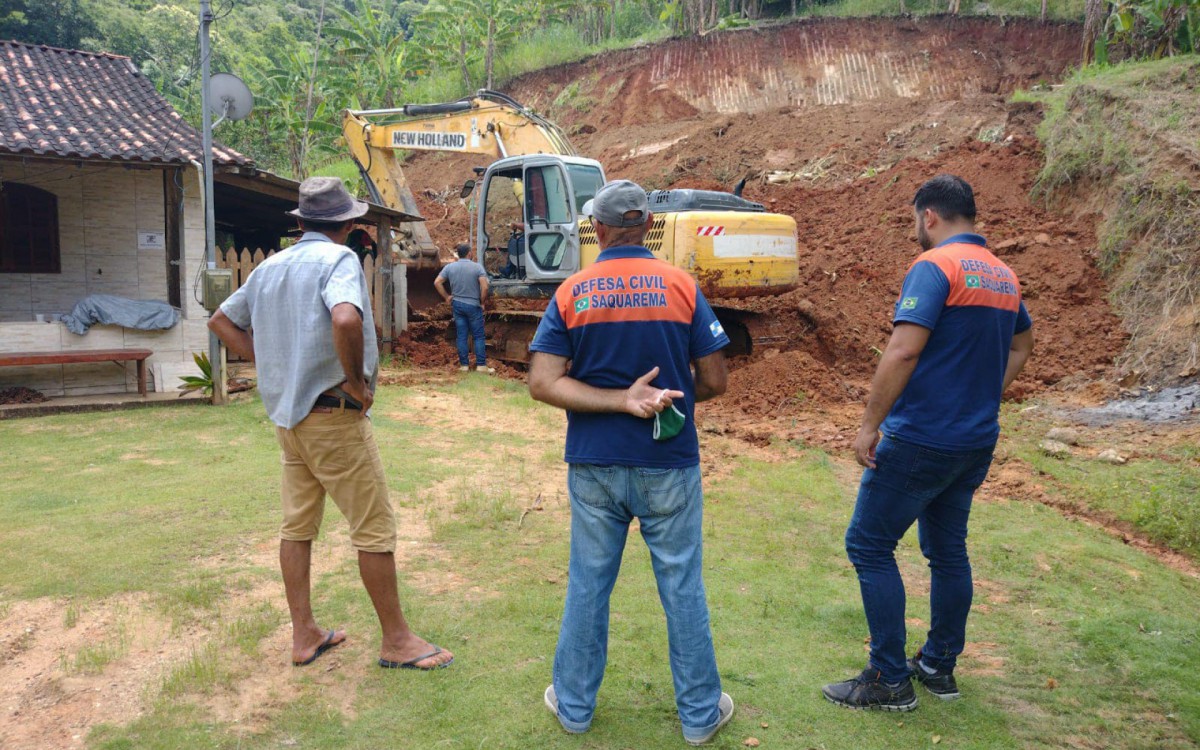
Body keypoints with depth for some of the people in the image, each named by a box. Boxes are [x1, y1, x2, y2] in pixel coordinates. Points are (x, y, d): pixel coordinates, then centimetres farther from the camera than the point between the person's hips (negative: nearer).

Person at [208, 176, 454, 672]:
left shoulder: (270, 267, 12)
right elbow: (346, 320, -32)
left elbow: (222, 321, 21)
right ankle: (397, 640, 10)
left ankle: (304, 636, 24)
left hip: (287, 416, 8)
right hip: (332, 413, -8)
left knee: (297, 526, 14)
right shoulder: (338, 259, -12)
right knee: (375, 528, 1)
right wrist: (357, 380, -19)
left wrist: (268, 363, 14)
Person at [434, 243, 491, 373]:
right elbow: (484, 286, -17)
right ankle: (481, 365, 1)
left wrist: (446, 296, 8)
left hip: (457, 304, 4)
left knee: (461, 336, 8)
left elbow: (437, 282, 0)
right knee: (478, 336, 2)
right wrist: (482, 302, -4)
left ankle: (464, 365, 10)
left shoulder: (449, 267, 2)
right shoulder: (477, 267, -9)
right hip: (473, 305, -3)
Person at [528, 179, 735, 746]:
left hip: (594, 465, 1)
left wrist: (624, 400, -12)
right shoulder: (682, 286, -5)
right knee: (682, 587, 11)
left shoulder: (570, 294, -3)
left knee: (587, 586, 14)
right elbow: (713, 381, -4)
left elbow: (543, 384, -10)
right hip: (669, 465, -1)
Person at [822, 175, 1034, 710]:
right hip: (977, 440, 9)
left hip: (921, 439, -9)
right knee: (948, 550, 18)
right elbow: (1021, 345, 26)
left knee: (869, 545, 1)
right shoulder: (1004, 275, 12)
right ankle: (939, 666, 29)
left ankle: (889, 680, 7)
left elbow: (903, 350, -24)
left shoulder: (935, 266, -15)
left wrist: (870, 425, -18)